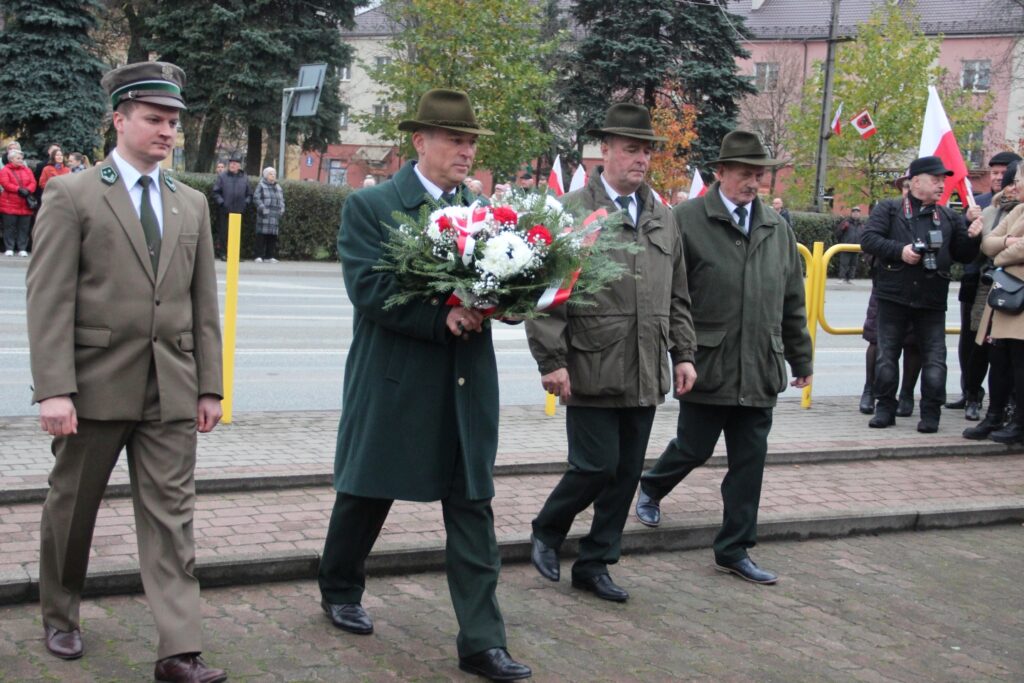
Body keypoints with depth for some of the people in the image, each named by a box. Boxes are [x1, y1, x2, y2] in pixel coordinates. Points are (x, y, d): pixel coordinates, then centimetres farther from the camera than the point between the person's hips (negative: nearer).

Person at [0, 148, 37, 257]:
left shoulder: (27, 170, 14)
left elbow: (33, 183, 3)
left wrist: (27, 190, -17)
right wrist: (19, 190, -20)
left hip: (25, 204, 3)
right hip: (9, 204, -3)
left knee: (24, 227, 3)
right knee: (9, 227, -1)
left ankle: (22, 249, 7)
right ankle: (9, 248, 3)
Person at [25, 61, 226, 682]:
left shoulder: (192, 205, 11)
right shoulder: (72, 195, -3)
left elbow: (204, 303, 11)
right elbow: (49, 300, -9)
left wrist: (209, 386, 7)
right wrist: (54, 388, -16)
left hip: (171, 388, 3)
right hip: (94, 382, -3)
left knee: (171, 517, 0)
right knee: (71, 508, 13)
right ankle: (60, 617, 34)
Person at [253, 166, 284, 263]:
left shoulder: (278, 188, 21)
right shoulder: (261, 186, 3)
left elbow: (282, 200, 24)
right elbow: (256, 198, -6)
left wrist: (282, 208, 6)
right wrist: (262, 208, -17)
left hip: (275, 215, 5)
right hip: (264, 215, -5)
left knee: (272, 237, 3)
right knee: (261, 236, -7)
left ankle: (269, 256, 9)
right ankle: (259, 256, -5)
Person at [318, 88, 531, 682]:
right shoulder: (370, 207, -6)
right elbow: (369, 290, -17)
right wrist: (443, 318, -24)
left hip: (466, 385, 4)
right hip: (394, 382, -3)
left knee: (473, 510, 1)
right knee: (367, 496, 14)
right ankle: (341, 590, 40)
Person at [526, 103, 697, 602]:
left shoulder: (664, 218, 14)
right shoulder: (571, 212, -5)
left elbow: (678, 297, 19)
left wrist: (683, 354, 11)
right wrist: (552, 361, -12)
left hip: (646, 374, 6)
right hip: (591, 371, -6)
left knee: (627, 474, 9)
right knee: (597, 466, -5)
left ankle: (594, 565, 22)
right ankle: (545, 533, 21)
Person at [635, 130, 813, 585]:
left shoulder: (777, 228, 12)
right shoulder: (687, 220, -5)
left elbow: (793, 301, 16)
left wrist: (800, 359, 18)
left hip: (760, 371, 5)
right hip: (708, 365, -4)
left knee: (749, 463, 7)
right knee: (693, 448, 7)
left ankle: (734, 550, 17)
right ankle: (651, 489, 39)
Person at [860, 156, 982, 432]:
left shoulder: (949, 217, 13)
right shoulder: (888, 209, 4)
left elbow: (963, 255, 15)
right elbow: (868, 239, -7)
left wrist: (973, 238, -5)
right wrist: (899, 250, -18)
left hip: (932, 300, 2)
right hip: (893, 296, -2)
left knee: (934, 359, -1)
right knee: (887, 355, 5)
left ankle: (931, 413, 7)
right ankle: (885, 408, 15)